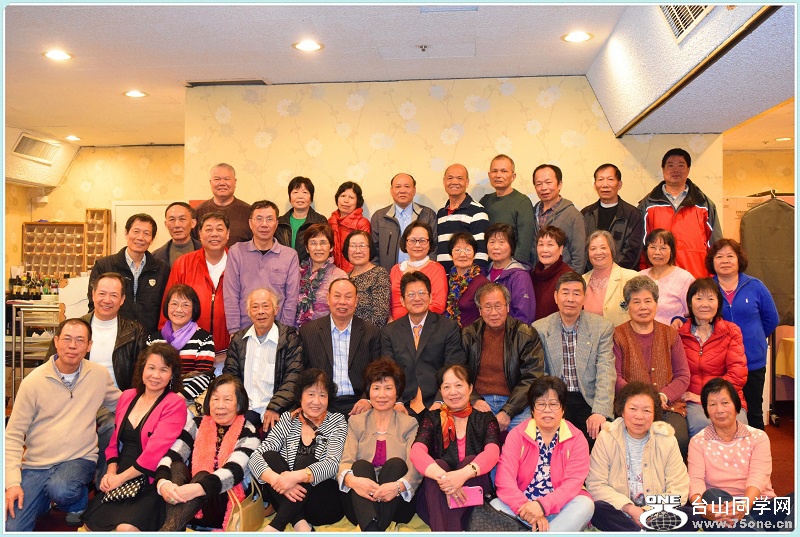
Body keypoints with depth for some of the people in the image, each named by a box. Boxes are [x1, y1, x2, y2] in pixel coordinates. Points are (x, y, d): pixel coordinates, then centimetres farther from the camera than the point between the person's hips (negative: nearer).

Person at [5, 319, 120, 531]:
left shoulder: (99, 374, -1)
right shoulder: (33, 381, -5)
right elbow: (13, 436, -2)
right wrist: (13, 482, -11)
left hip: (79, 459, -1)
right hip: (36, 464, 1)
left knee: (60, 489, -33)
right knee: (13, 529, -12)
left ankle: (79, 505, 3)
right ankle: (42, 501, 21)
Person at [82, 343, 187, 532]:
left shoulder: (175, 404, -9)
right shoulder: (127, 396, 11)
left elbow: (155, 451, -14)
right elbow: (115, 440, 15)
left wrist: (122, 477, -9)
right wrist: (111, 472, 0)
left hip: (150, 485, -6)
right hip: (119, 481, 6)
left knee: (126, 528, -26)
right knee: (91, 523, -12)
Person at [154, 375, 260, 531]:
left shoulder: (248, 434, -3)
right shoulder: (197, 424, 7)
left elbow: (234, 471, -21)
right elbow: (171, 456, -7)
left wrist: (199, 488, -38)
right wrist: (162, 481, -31)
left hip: (224, 505, -3)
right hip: (187, 508, 4)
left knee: (203, 476, -30)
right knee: (177, 466, -23)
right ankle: (174, 527, -43)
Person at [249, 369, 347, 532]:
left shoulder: (337, 421, 1)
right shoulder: (288, 419, 5)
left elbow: (332, 464, -16)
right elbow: (256, 457, -8)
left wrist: (297, 476, -33)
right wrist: (278, 480, -29)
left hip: (326, 504, -2)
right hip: (289, 500, 2)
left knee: (306, 461, -26)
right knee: (269, 457, -19)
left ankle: (274, 527, -30)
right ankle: (300, 523, -29)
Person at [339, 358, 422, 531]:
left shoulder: (409, 424, 10)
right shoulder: (356, 422, 13)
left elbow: (415, 468, -6)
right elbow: (345, 462, -3)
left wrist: (398, 486, -29)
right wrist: (352, 480, -28)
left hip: (396, 505, 0)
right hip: (360, 504, 1)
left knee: (396, 463, -26)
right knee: (361, 465, -26)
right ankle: (372, 530, -50)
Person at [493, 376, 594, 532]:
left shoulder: (576, 439, 0)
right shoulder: (517, 435, 1)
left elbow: (573, 482, -12)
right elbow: (504, 479, -12)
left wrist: (543, 506, -29)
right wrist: (526, 510, -28)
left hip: (559, 510, 0)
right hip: (522, 506, 0)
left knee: (585, 504, -28)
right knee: (495, 506, -27)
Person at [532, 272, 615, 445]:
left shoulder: (603, 327, 3)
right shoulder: (539, 329, 4)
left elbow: (605, 374, -5)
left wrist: (600, 412, -18)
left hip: (589, 400, 0)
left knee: (599, 435, -23)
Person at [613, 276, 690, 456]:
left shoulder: (670, 334, 16)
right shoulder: (618, 335, 8)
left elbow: (683, 376, 10)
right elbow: (615, 377, 0)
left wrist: (663, 396, -10)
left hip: (669, 405, 3)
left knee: (679, 439, -27)